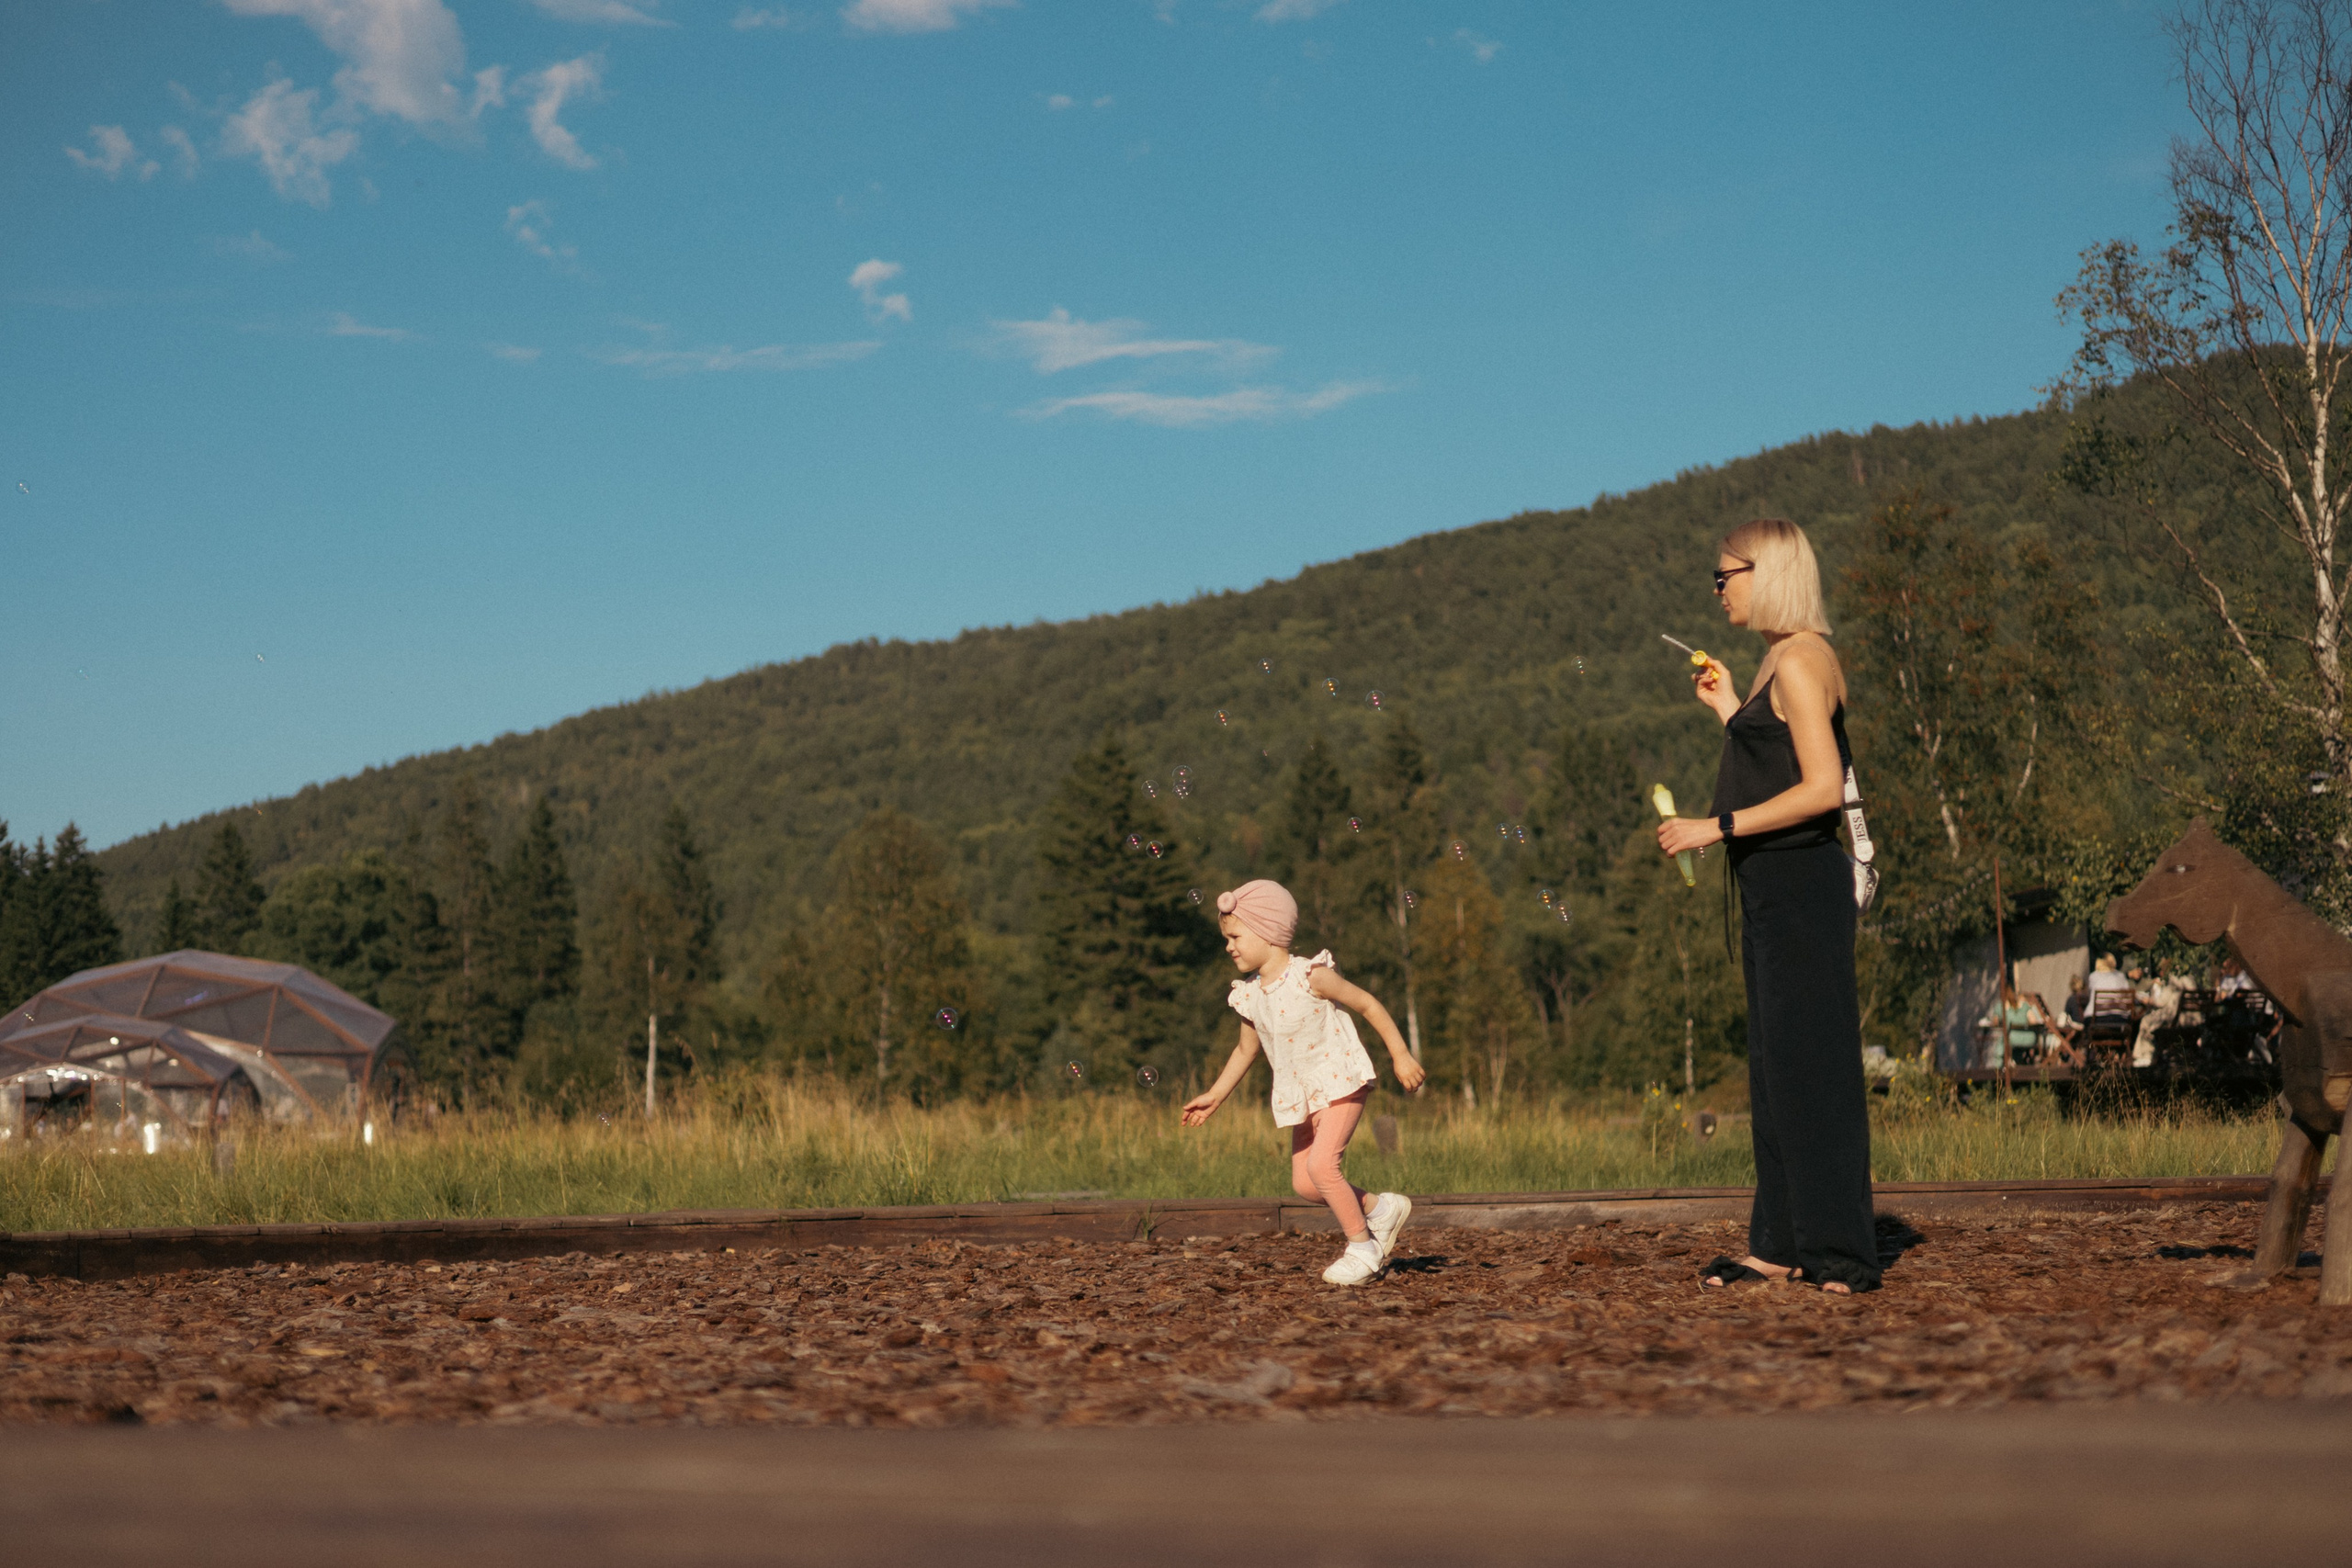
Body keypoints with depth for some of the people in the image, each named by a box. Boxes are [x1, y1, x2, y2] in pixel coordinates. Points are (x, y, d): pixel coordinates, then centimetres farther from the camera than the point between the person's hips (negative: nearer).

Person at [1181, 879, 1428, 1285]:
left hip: (1341, 1081, -7)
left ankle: (1362, 1247, -6)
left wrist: (1400, 1055, -10)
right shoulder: (1249, 996, 1)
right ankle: (1382, 1209, 24)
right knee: (1304, 1183, 4)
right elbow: (1246, 1050, 16)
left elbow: (1367, 1003, -11)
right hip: (1302, 1095, 7)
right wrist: (1215, 1096, 15)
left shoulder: (1310, 977, -18)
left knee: (1321, 1164, -22)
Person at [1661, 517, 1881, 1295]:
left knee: (1811, 1066, -8)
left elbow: (1822, 788, -21)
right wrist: (1729, 708, 24)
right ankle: (1780, 1245, 18)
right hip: (1773, 884, 10)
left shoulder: (1801, 660, -13)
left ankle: (1841, 1253, -4)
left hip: (1801, 882, -10)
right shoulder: (1782, 661, 17)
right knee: (1775, 1070, 12)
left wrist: (1718, 827, -19)